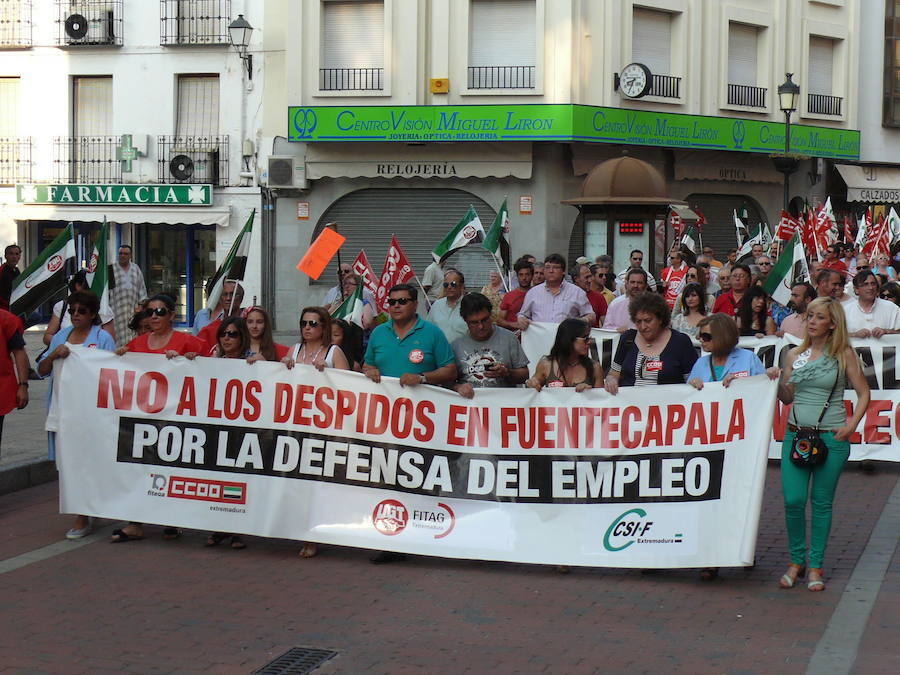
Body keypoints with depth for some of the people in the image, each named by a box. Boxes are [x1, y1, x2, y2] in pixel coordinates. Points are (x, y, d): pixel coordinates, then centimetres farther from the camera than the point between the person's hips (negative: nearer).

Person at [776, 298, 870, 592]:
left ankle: (816, 565, 15)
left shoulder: (844, 354, 0)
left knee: (822, 502, 3)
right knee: (793, 501, -5)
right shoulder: (795, 355, 9)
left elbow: (863, 393, 4)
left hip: (831, 437, -2)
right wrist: (777, 383, -5)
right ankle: (796, 561, 13)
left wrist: (851, 425, -8)